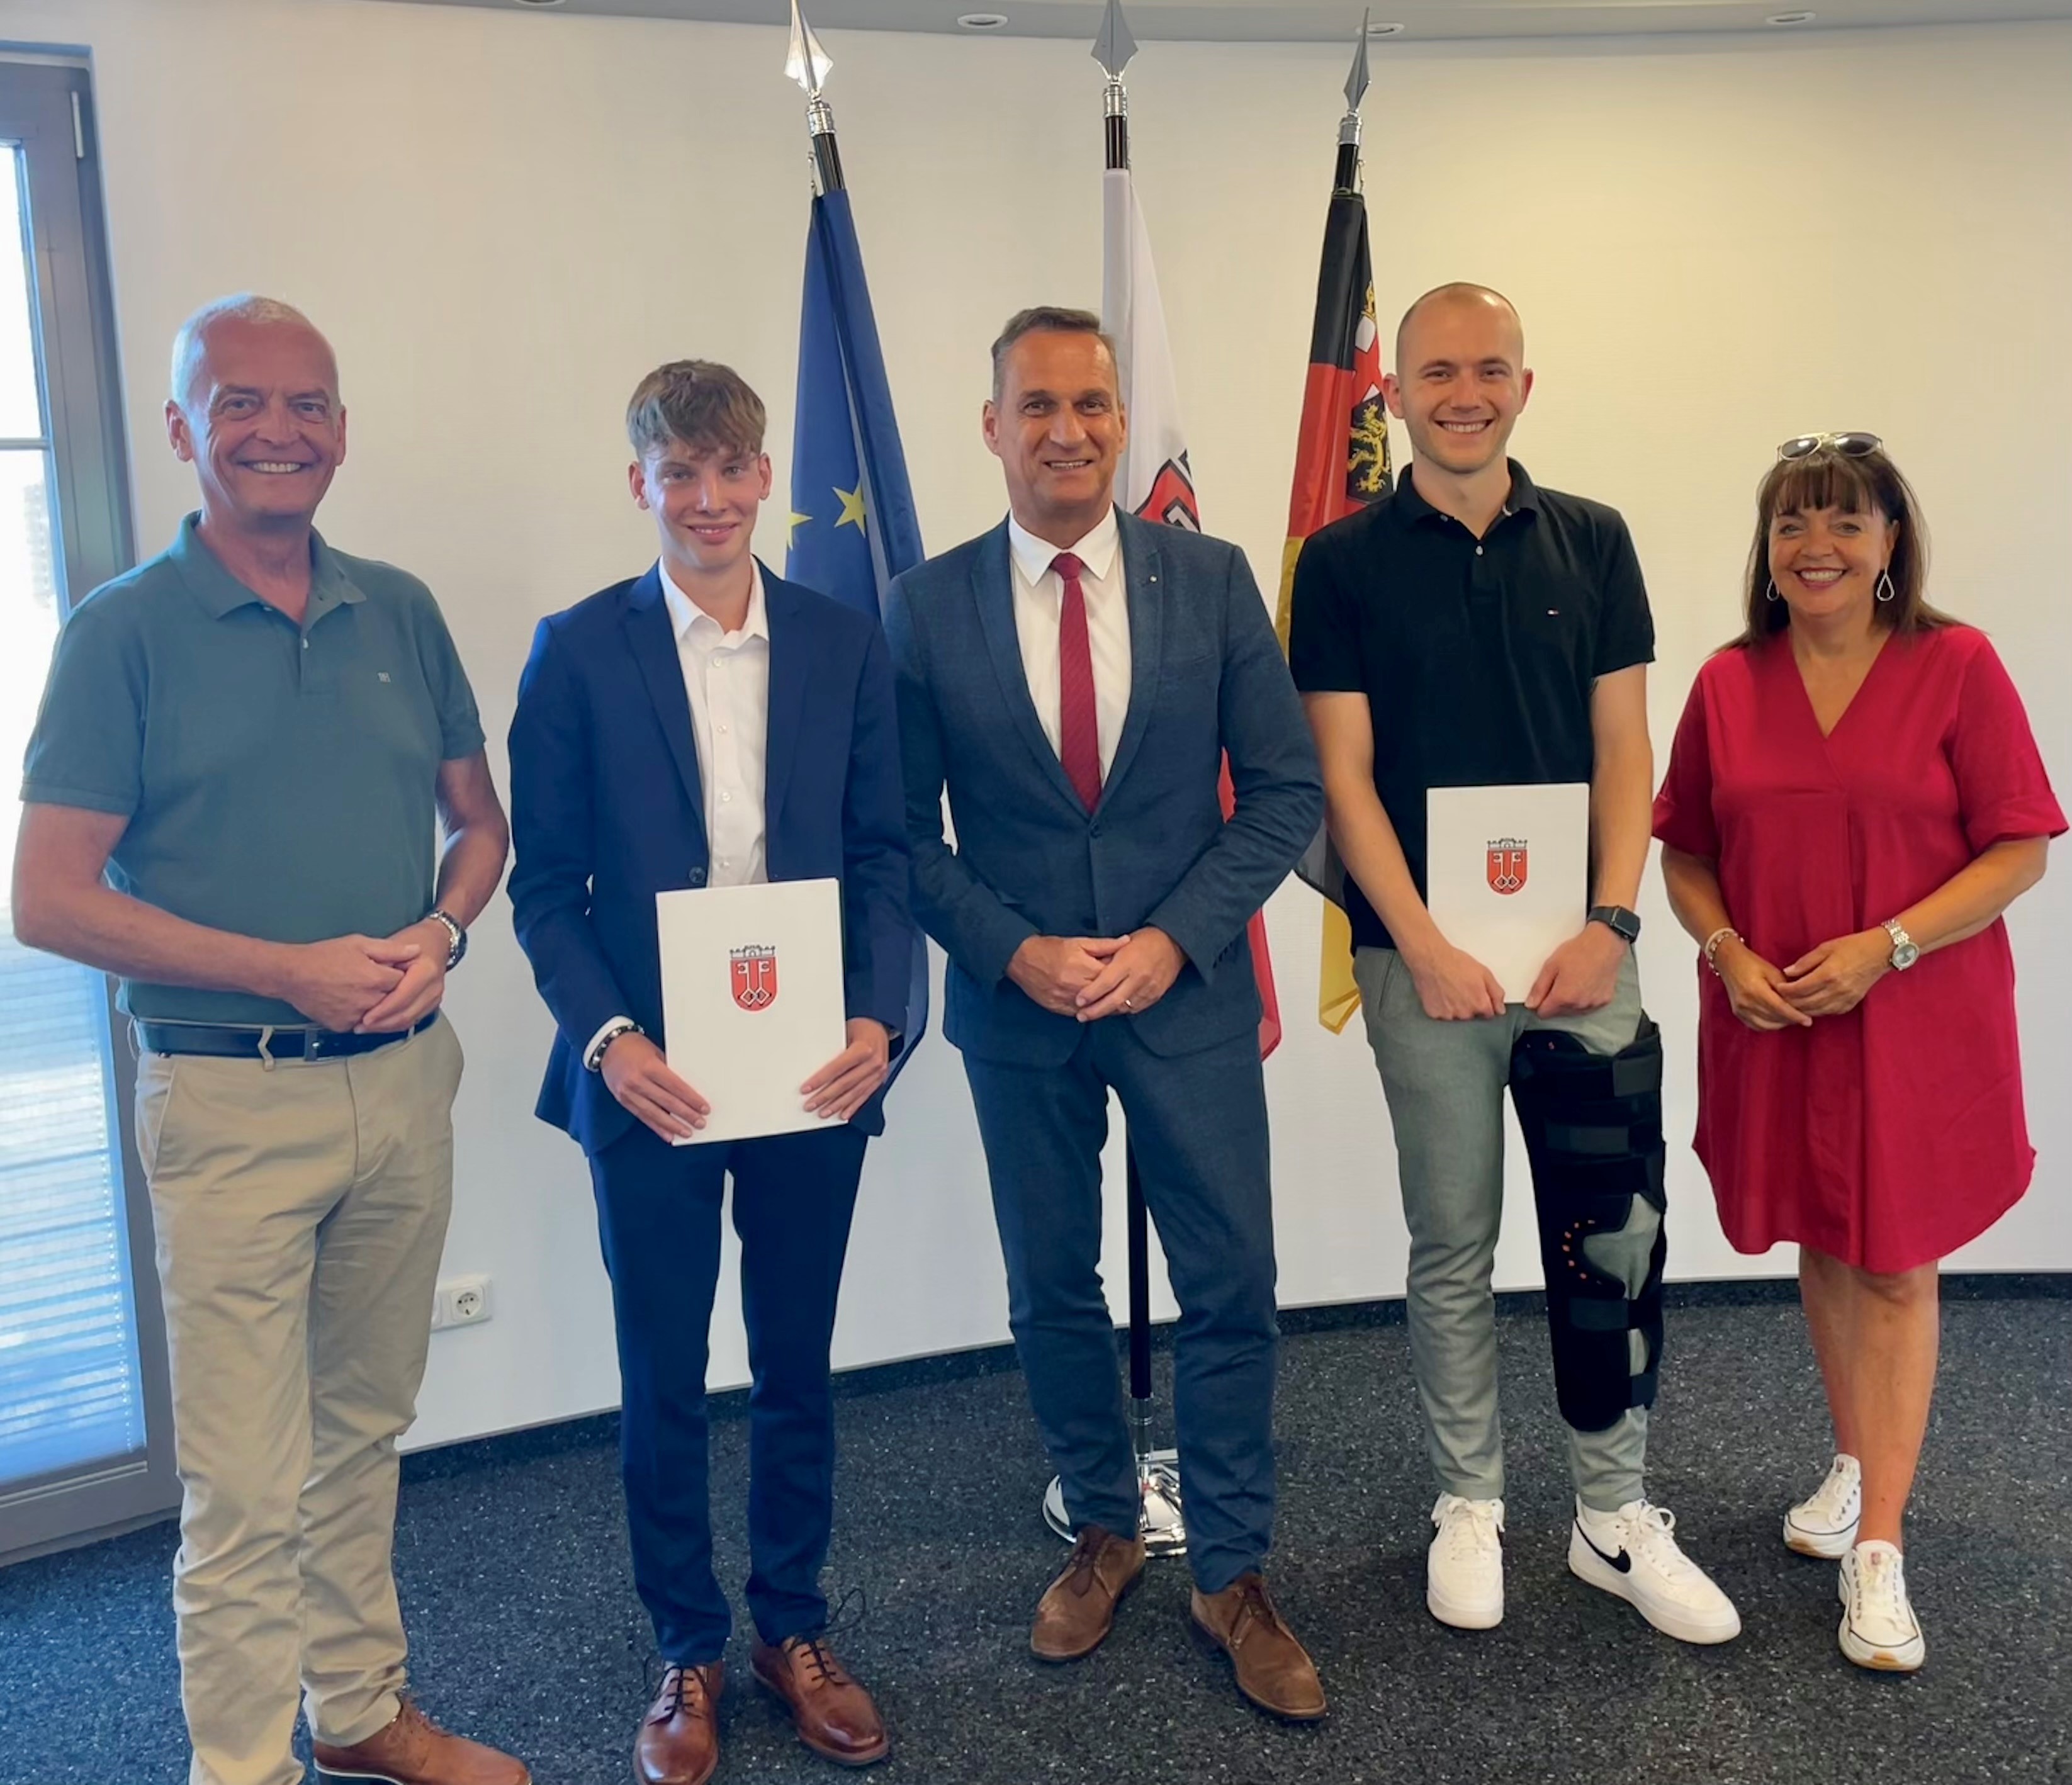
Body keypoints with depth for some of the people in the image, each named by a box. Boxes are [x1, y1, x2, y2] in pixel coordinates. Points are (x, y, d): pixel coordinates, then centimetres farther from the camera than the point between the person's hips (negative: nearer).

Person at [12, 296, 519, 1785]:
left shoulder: (401, 613, 7)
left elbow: (480, 820, 14)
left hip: (405, 1079, 5)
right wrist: (292, 969, -17)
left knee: (366, 1432, 19)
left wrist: (440, 933, -7)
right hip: (232, 1100, -4)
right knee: (246, 1483, 1)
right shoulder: (123, 634, -6)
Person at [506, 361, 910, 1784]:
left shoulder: (845, 644, 3)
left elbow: (884, 855, 4)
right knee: (663, 1383, 11)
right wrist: (607, 1037, -15)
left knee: (799, 1368, 14)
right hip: (649, 1079, -1)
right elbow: (546, 884, -2)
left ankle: (795, 1629, 33)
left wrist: (880, 1019, -10)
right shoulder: (578, 651, -2)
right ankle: (688, 1654, 30)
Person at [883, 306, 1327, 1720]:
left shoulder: (1212, 580, -3)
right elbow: (906, 833, -1)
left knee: (1233, 1286, 3)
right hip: (1018, 1002, 1)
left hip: (1188, 989, 0)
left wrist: (1175, 937, -13)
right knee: (1054, 1289, 14)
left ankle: (1232, 1575, 24)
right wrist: (1017, 952, -14)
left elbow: (1285, 791, -2)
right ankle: (1105, 1533, 36)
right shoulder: (929, 606, -3)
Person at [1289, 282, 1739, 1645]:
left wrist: (1612, 923, -8)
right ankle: (1468, 1506, 26)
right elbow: (1345, 775, -3)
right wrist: (1423, 947, -12)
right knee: (1453, 1248, 9)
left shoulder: (1592, 544, 7)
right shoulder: (1347, 562, 1)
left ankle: (1618, 1517, 21)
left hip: (1577, 947, 2)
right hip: (1425, 956, -2)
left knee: (1615, 1243, 4)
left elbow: (1624, 753, 5)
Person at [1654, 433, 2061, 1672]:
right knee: (1822, 1251, 16)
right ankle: (1854, 1462, 38)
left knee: (1895, 1268, 2)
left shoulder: (1957, 667, -8)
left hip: (1917, 1024, -3)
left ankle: (1878, 1548, 11)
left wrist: (1887, 945, -19)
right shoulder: (1728, 684, 2)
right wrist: (1727, 952, -9)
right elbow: (1687, 854, 8)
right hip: (1773, 1022, 3)